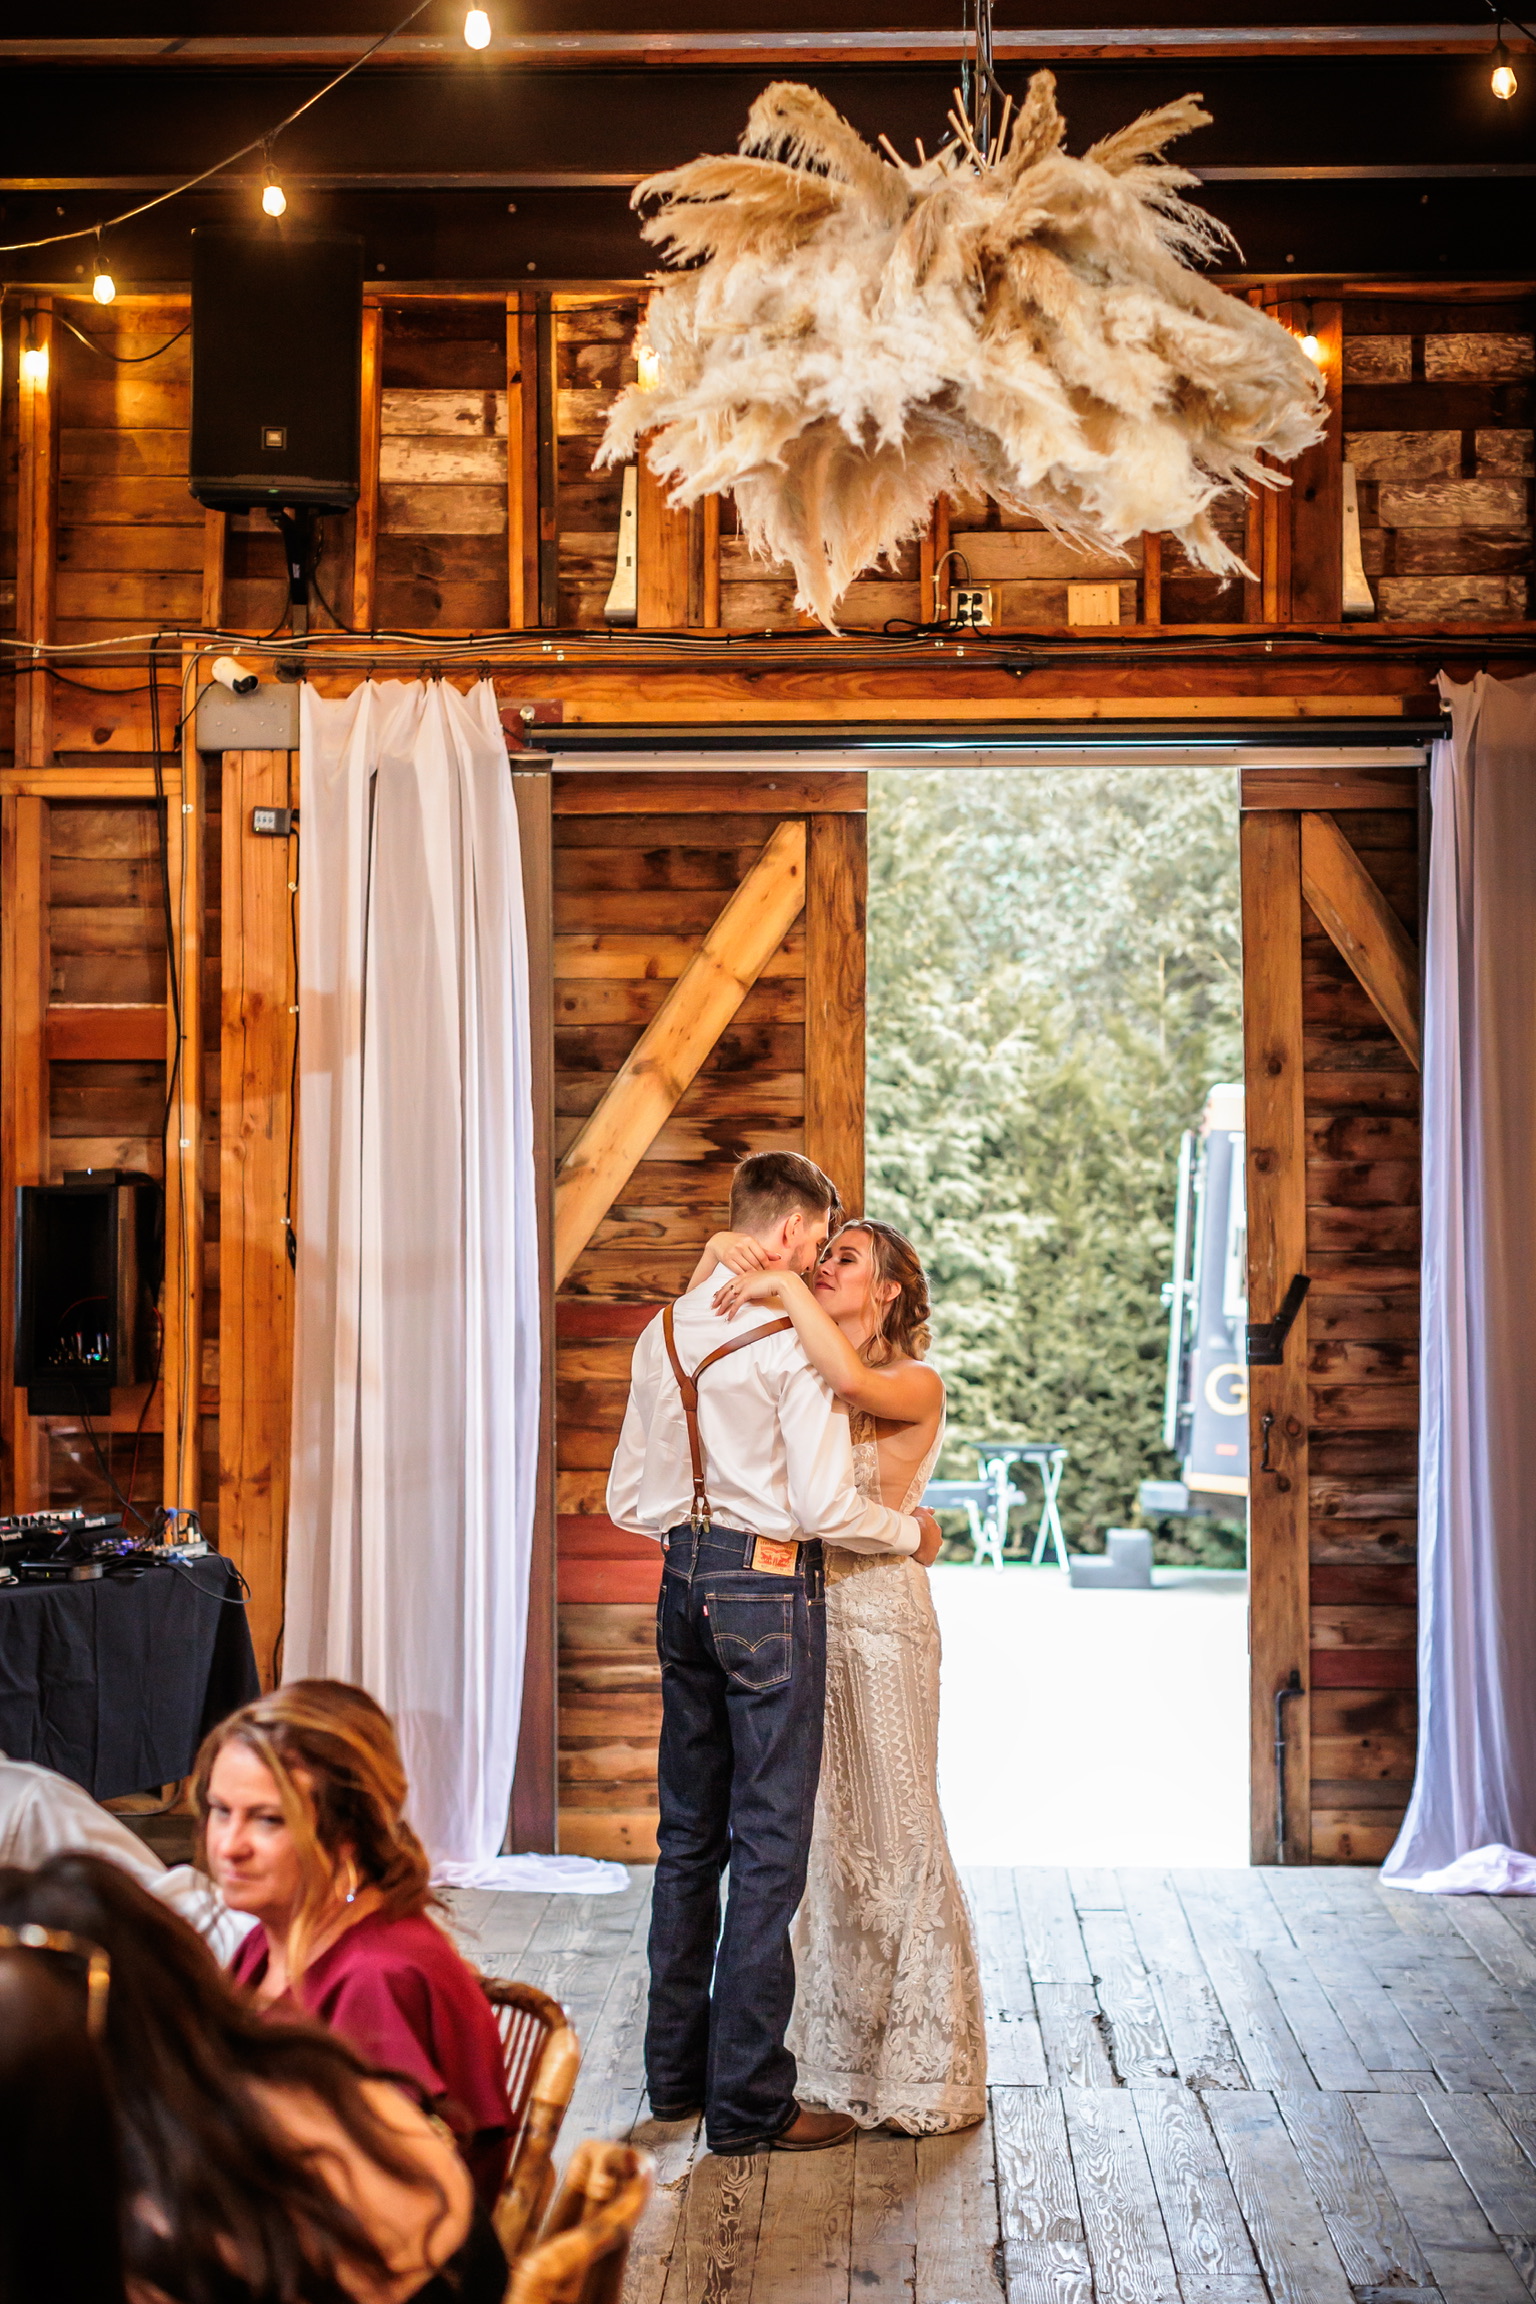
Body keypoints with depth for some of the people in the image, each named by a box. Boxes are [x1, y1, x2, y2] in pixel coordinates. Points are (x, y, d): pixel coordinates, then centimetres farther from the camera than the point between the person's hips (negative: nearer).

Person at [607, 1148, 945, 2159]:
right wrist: (913, 1529, 0)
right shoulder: (795, 1338, -13)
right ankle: (748, 2100, 2)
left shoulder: (666, 1331, 9)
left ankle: (676, 2069, 25)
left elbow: (630, 1498, 12)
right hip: (770, 1590, -8)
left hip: (685, 1582, 8)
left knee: (689, 1834, 15)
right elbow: (826, 1506, -17)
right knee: (770, 1845, -2)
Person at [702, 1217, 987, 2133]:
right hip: (801, 1613, 6)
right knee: (823, 1838, 11)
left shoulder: (917, 1386, -6)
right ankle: (839, 2061, 21)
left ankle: (925, 2073, 10)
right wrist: (729, 1250, -7)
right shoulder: (805, 1373, 10)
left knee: (898, 1839, -1)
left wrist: (785, 1286, -22)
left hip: (880, 1617, -6)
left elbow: (853, 1379, -29)